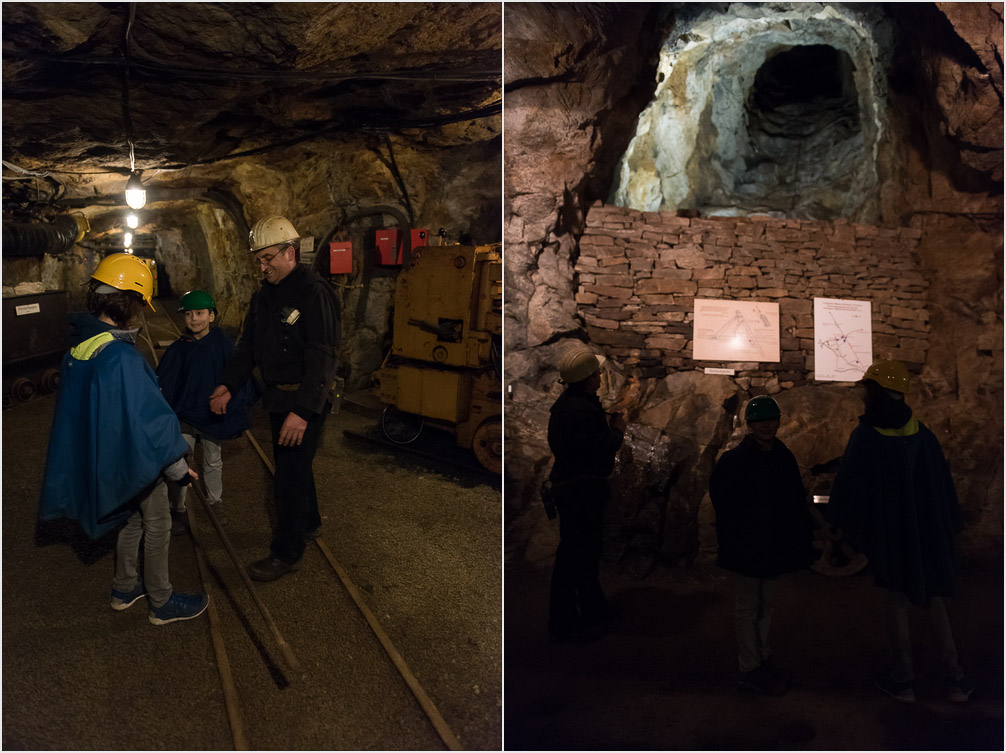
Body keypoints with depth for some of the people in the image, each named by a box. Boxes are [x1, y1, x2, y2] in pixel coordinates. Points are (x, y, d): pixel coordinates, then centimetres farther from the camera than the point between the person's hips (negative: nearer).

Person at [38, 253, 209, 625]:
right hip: (138, 460, -8)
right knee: (157, 526, 10)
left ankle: (125, 588, 41)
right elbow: (150, 420, -27)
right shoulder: (121, 358, -30)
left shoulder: (78, 347, -2)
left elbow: (80, 406, 11)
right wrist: (178, 469, -17)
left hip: (102, 455, 8)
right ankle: (161, 602, 25)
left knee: (133, 519, 26)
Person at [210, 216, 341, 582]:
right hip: (278, 396, 9)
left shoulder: (314, 293, -19)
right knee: (292, 463, 22)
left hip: (306, 399, -9)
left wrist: (303, 410, -30)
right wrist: (228, 385, 3)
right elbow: (248, 345, 15)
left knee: (290, 472, -3)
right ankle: (308, 522, 42)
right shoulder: (264, 295, 9)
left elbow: (321, 357, -25)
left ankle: (287, 552, 10)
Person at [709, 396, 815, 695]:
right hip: (747, 546, -6)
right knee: (747, 608, 6)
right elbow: (721, 500, -12)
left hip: (776, 545, 6)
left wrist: (803, 536, 3)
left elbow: (798, 501, 8)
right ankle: (750, 669, 15)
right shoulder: (734, 460, -14)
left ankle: (762, 657, 31)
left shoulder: (784, 457, 3)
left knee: (766, 605, 18)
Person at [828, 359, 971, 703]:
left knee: (896, 602, 8)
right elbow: (945, 485, 5)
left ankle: (903, 678, 16)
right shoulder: (922, 434, -1)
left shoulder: (864, 438, -14)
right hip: (929, 531, 4)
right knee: (935, 601, 15)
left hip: (889, 533, -4)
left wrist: (846, 528, 5)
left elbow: (848, 488, -10)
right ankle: (954, 678, 19)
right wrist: (948, 528, 15)